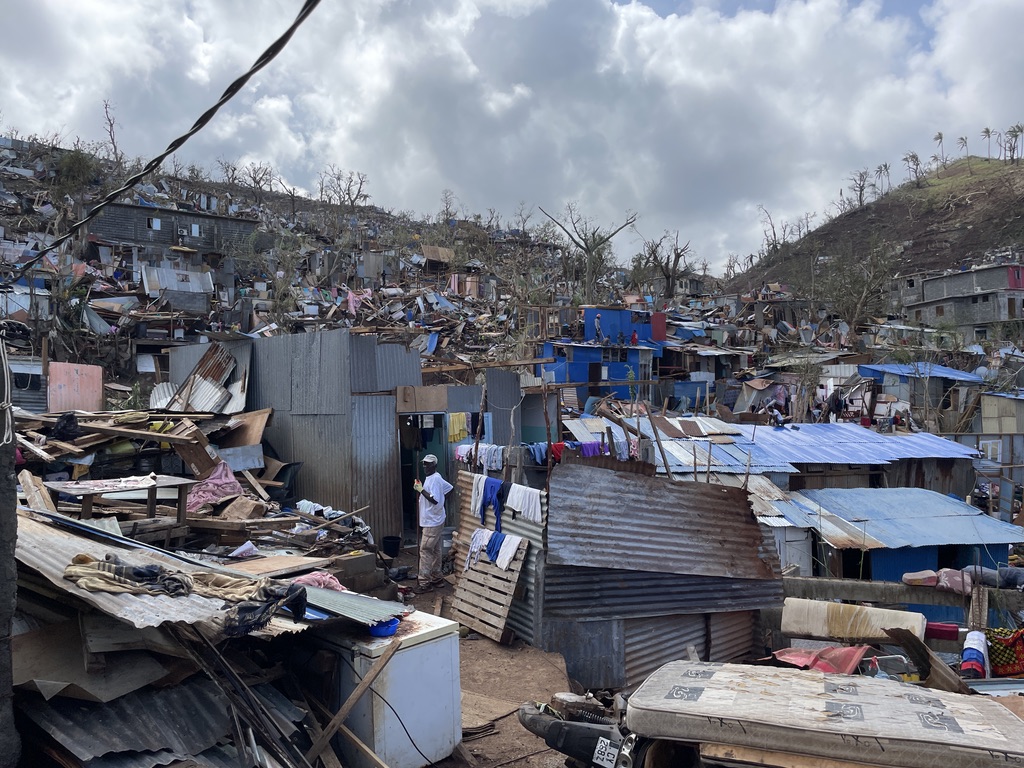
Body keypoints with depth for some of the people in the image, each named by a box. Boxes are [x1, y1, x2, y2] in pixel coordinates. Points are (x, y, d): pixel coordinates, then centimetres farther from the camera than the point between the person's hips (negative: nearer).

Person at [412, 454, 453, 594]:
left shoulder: (434, 479, -19)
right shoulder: (432, 478, 11)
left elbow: (435, 500, -28)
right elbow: (449, 487, 24)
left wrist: (421, 490, -23)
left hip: (432, 522, -10)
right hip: (433, 521, 10)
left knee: (425, 551, -7)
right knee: (435, 551, 16)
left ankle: (424, 583, -4)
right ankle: (436, 578, 25)